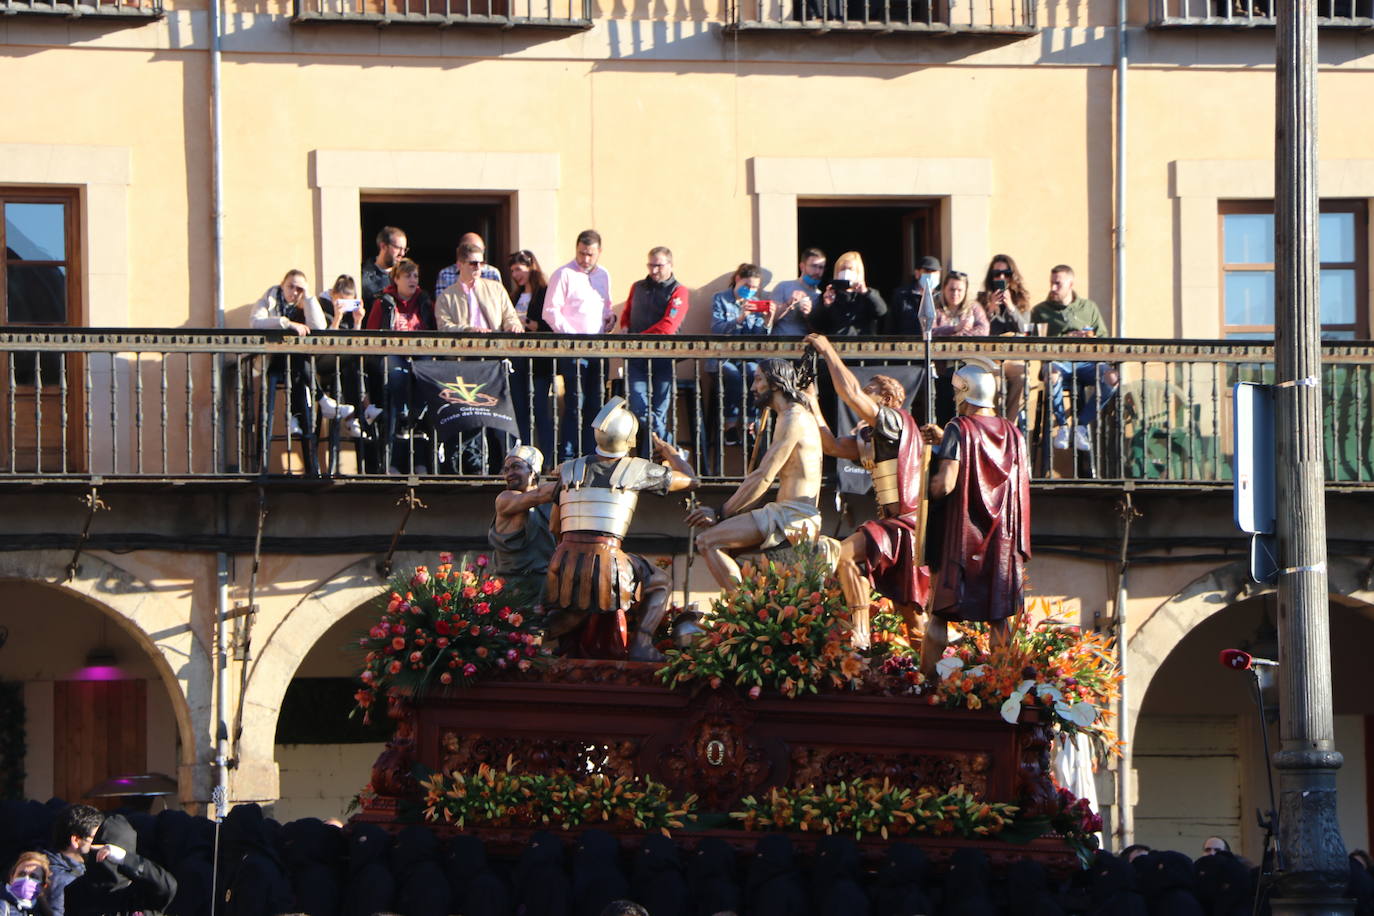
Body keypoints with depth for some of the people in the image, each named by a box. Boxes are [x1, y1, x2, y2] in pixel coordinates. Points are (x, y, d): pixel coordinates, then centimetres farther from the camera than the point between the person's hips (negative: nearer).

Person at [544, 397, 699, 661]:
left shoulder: (570, 469, 12)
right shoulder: (637, 470, 3)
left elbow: (555, 526, 19)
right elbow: (690, 480, 18)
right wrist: (669, 452, 37)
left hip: (566, 560, 4)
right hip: (606, 558, -3)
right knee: (660, 582, 21)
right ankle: (642, 644, 1)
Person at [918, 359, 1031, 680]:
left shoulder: (960, 429, -11)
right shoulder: (1012, 433, 6)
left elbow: (945, 485, -20)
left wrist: (927, 482, 1)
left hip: (961, 537, -5)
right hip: (1002, 539, 5)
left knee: (939, 613, 2)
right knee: (999, 616, 10)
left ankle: (928, 677, 0)